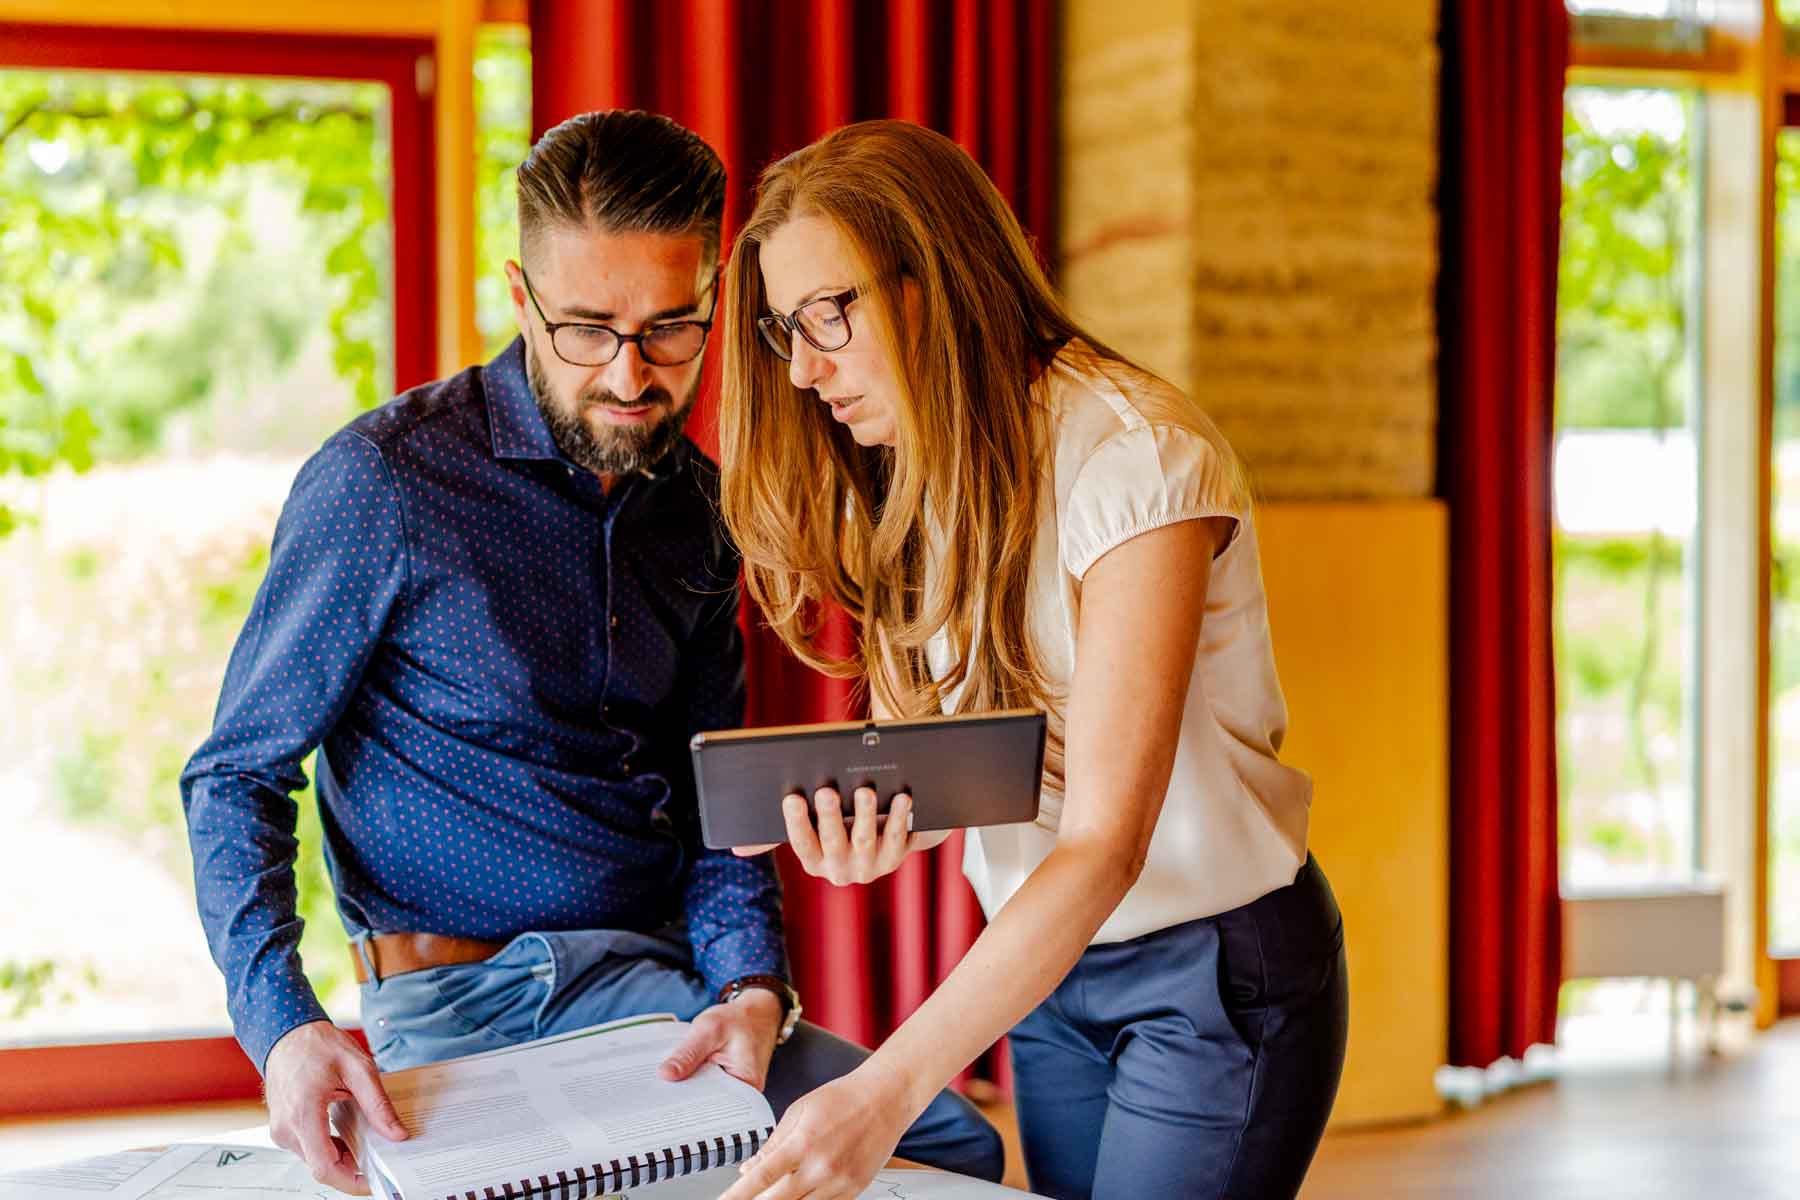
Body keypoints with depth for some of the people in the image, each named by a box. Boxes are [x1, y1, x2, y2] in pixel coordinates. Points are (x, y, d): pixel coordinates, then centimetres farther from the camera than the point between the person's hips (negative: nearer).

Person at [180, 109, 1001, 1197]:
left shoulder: (697, 506, 9)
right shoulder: (384, 483, -12)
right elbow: (237, 777, -6)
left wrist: (752, 984, -9)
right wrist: (283, 1023, -22)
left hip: (664, 974, 7)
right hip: (475, 999, -7)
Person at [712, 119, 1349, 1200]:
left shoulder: (1137, 453, -23)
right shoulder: (913, 479, 3)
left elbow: (1106, 841, -29)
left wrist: (886, 1092, -35)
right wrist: (879, 835, -20)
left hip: (1217, 969, -7)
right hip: (1048, 963, 7)